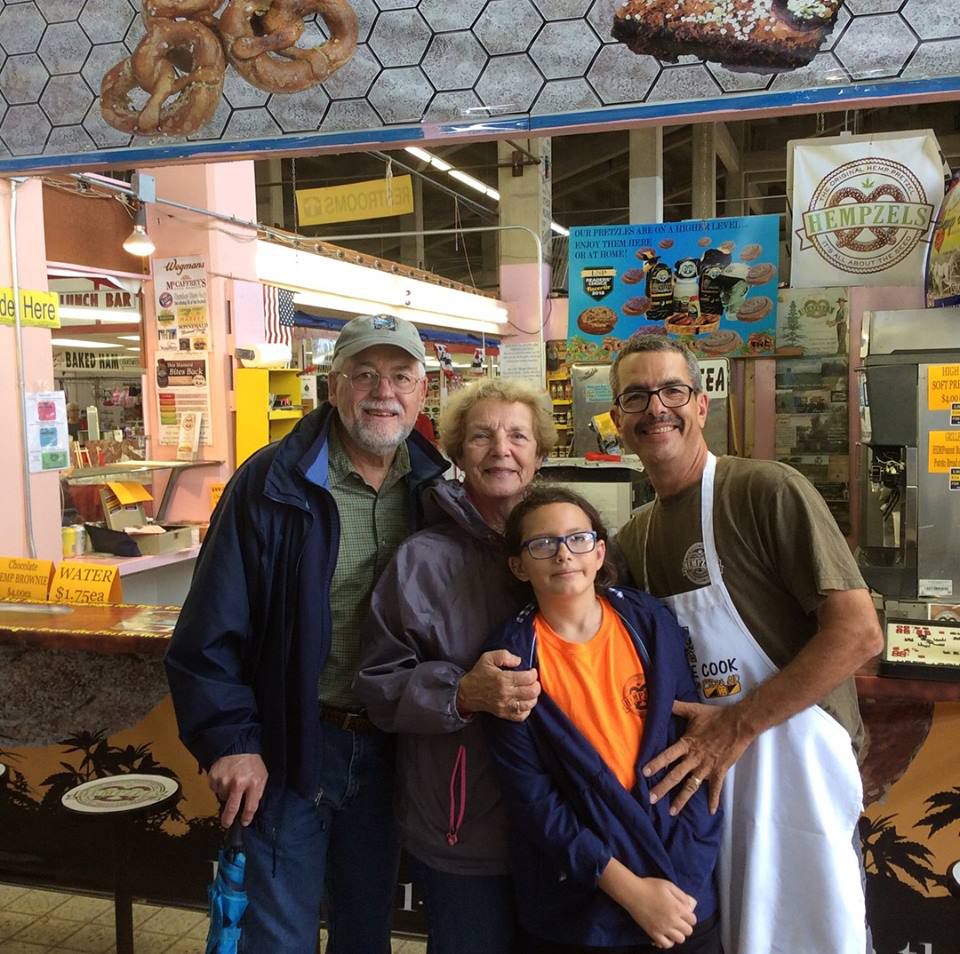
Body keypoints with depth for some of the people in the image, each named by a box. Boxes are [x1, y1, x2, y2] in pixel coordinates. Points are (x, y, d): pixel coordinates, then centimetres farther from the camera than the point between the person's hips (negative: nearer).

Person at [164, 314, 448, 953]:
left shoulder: (432, 487, -1)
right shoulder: (273, 483, -14)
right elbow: (211, 628, -13)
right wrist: (231, 742, -15)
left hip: (386, 748, 4)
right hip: (291, 746, -3)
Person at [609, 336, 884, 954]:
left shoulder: (767, 491, -14)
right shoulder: (633, 540, 7)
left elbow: (859, 633, -20)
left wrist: (736, 728, -20)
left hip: (792, 765, -6)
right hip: (693, 778, 6)